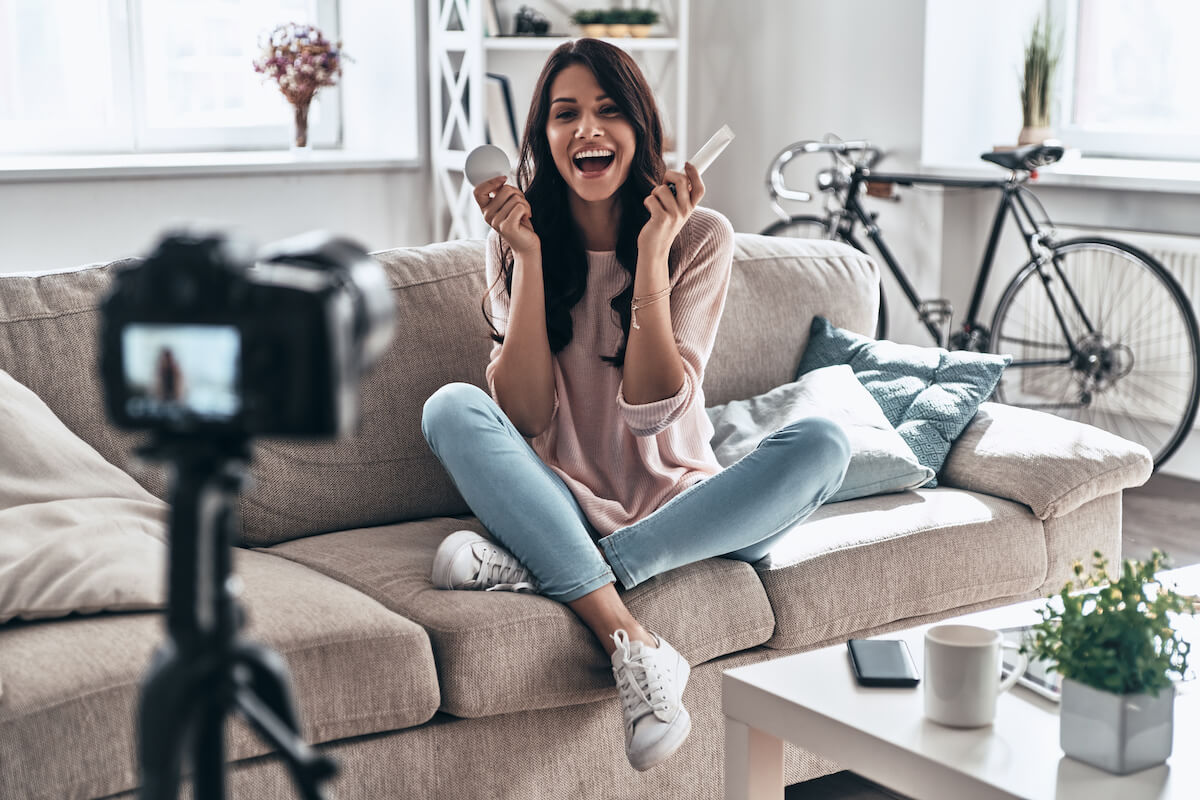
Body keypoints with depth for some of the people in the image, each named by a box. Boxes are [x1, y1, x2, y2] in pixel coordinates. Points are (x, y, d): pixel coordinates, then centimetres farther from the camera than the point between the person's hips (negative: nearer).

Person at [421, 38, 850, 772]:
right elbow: (526, 418, -10)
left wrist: (651, 254, -20)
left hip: (678, 507, 0)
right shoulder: (519, 237, 1)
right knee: (451, 407, -25)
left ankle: (539, 567, -30)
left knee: (822, 445, -26)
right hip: (566, 505, 1)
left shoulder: (700, 236, -4)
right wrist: (529, 256, -16)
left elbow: (654, 409, -13)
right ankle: (631, 638, -36)